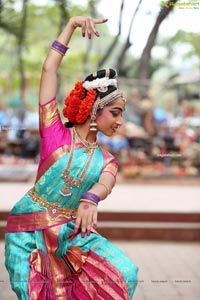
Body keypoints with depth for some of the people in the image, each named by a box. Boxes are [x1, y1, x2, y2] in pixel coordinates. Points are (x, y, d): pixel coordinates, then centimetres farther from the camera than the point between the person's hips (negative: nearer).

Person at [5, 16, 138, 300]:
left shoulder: (106, 160, 5)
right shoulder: (56, 134, -4)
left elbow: (105, 184, -20)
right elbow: (48, 69, -9)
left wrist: (90, 200, -44)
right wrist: (72, 24, -12)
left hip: (72, 231, 3)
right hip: (29, 230, -3)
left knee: (123, 273, -13)